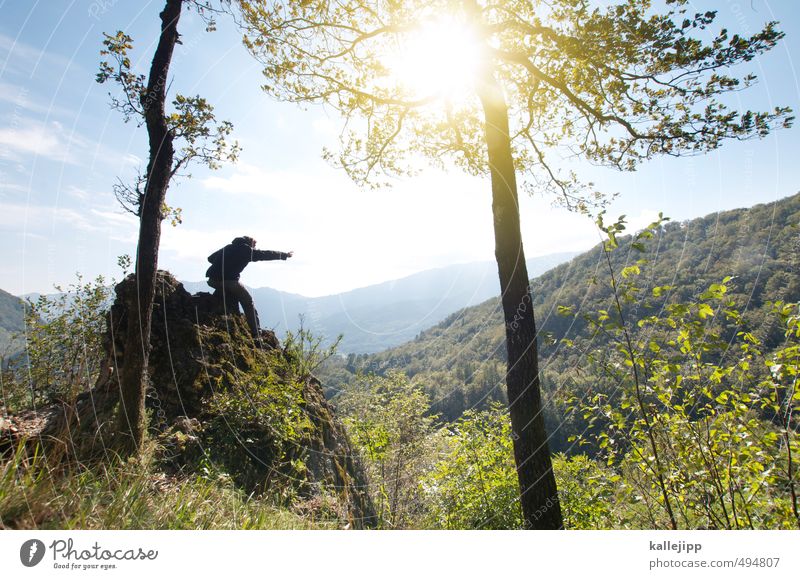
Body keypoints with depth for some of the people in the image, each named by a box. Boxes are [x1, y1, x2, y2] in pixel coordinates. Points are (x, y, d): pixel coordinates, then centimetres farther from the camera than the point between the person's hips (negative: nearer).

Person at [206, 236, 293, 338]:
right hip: (229, 280, -6)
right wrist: (285, 255, 25)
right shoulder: (247, 250, 7)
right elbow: (266, 254, 14)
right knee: (248, 302, 8)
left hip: (212, 279, 6)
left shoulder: (228, 247, 24)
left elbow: (211, 258, 23)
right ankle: (256, 334, 5)